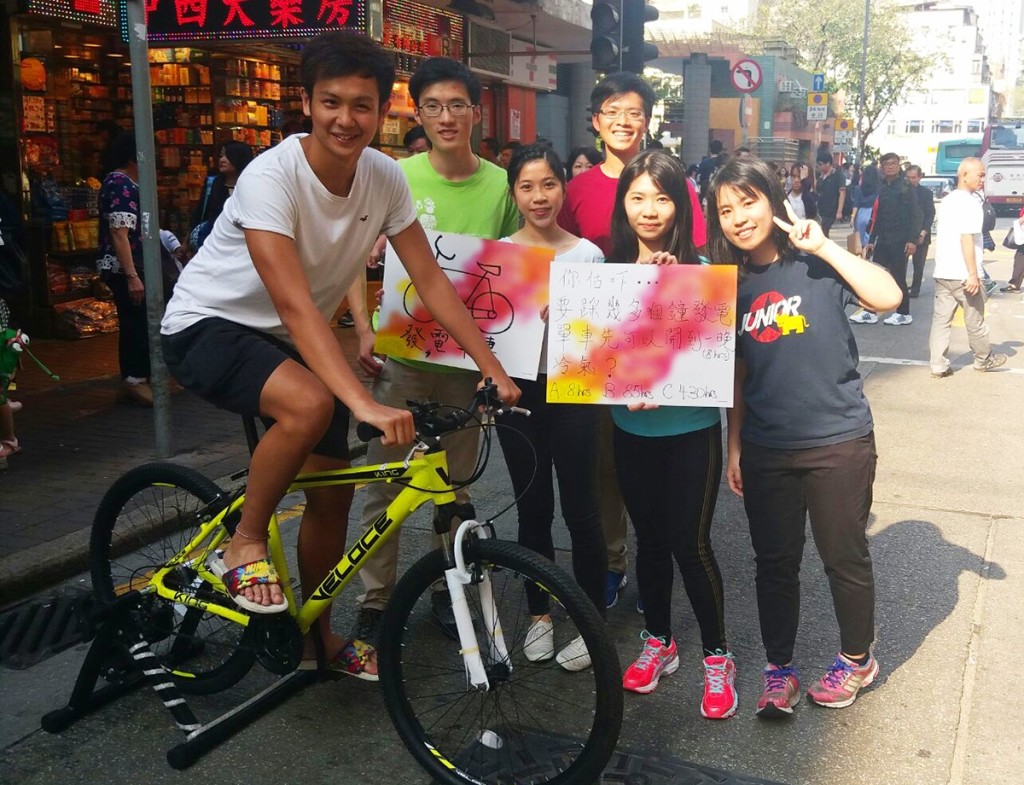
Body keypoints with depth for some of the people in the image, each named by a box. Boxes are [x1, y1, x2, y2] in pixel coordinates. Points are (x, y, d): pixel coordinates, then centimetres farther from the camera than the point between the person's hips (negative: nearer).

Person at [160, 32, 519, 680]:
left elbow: (430, 280, -7)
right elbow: (296, 307, -37)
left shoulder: (385, 177, -11)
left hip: (293, 340, 6)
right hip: (209, 325, -6)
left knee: (334, 491, 4)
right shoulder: (272, 177, -29)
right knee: (310, 405, -36)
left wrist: (492, 368, -13)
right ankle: (244, 546, -10)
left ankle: (317, 635, 27)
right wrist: (366, 404, -46)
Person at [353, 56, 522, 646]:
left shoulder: (500, 185, -1)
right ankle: (375, 602, 18)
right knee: (384, 486, 4)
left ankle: (445, 590, 30)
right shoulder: (395, 177, -5)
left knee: (456, 485, 13)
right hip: (399, 353, -1)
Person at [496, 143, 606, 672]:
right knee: (532, 510, 12)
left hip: (572, 390, -2)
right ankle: (540, 614, 28)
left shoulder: (587, 253, -1)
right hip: (518, 389, 2)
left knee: (580, 511, 3)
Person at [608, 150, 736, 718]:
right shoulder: (611, 269, 3)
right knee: (649, 539, 15)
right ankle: (658, 641, 33)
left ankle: (717, 657, 18)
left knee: (690, 543, 0)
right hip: (631, 430, 3)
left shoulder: (698, 268, -7)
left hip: (690, 428, -3)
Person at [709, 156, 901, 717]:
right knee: (774, 563, 11)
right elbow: (737, 375, 10)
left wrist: (823, 245, -22)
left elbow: (888, 296, -23)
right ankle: (779, 668, 27)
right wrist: (733, 447, 9)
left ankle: (856, 660, 33)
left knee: (844, 556, 11)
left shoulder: (815, 265, -6)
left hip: (838, 442, -3)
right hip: (765, 450, 4)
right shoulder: (730, 285, 5)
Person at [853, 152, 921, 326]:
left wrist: (913, 239, -17)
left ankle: (903, 313, 11)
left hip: (900, 241, -6)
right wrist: (871, 240, 14)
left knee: (898, 277, 0)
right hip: (882, 240, 6)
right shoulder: (881, 188, 13)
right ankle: (869, 312, 9)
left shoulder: (906, 187, -5)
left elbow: (916, 214, -9)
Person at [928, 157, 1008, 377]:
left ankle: (938, 365, 2)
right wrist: (973, 273, -20)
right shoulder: (970, 202, -13)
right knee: (974, 320, 10)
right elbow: (966, 238, -20)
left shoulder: (946, 201, 13)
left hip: (942, 272, 7)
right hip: (962, 274, -7)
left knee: (940, 319, 4)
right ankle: (984, 359, 26)